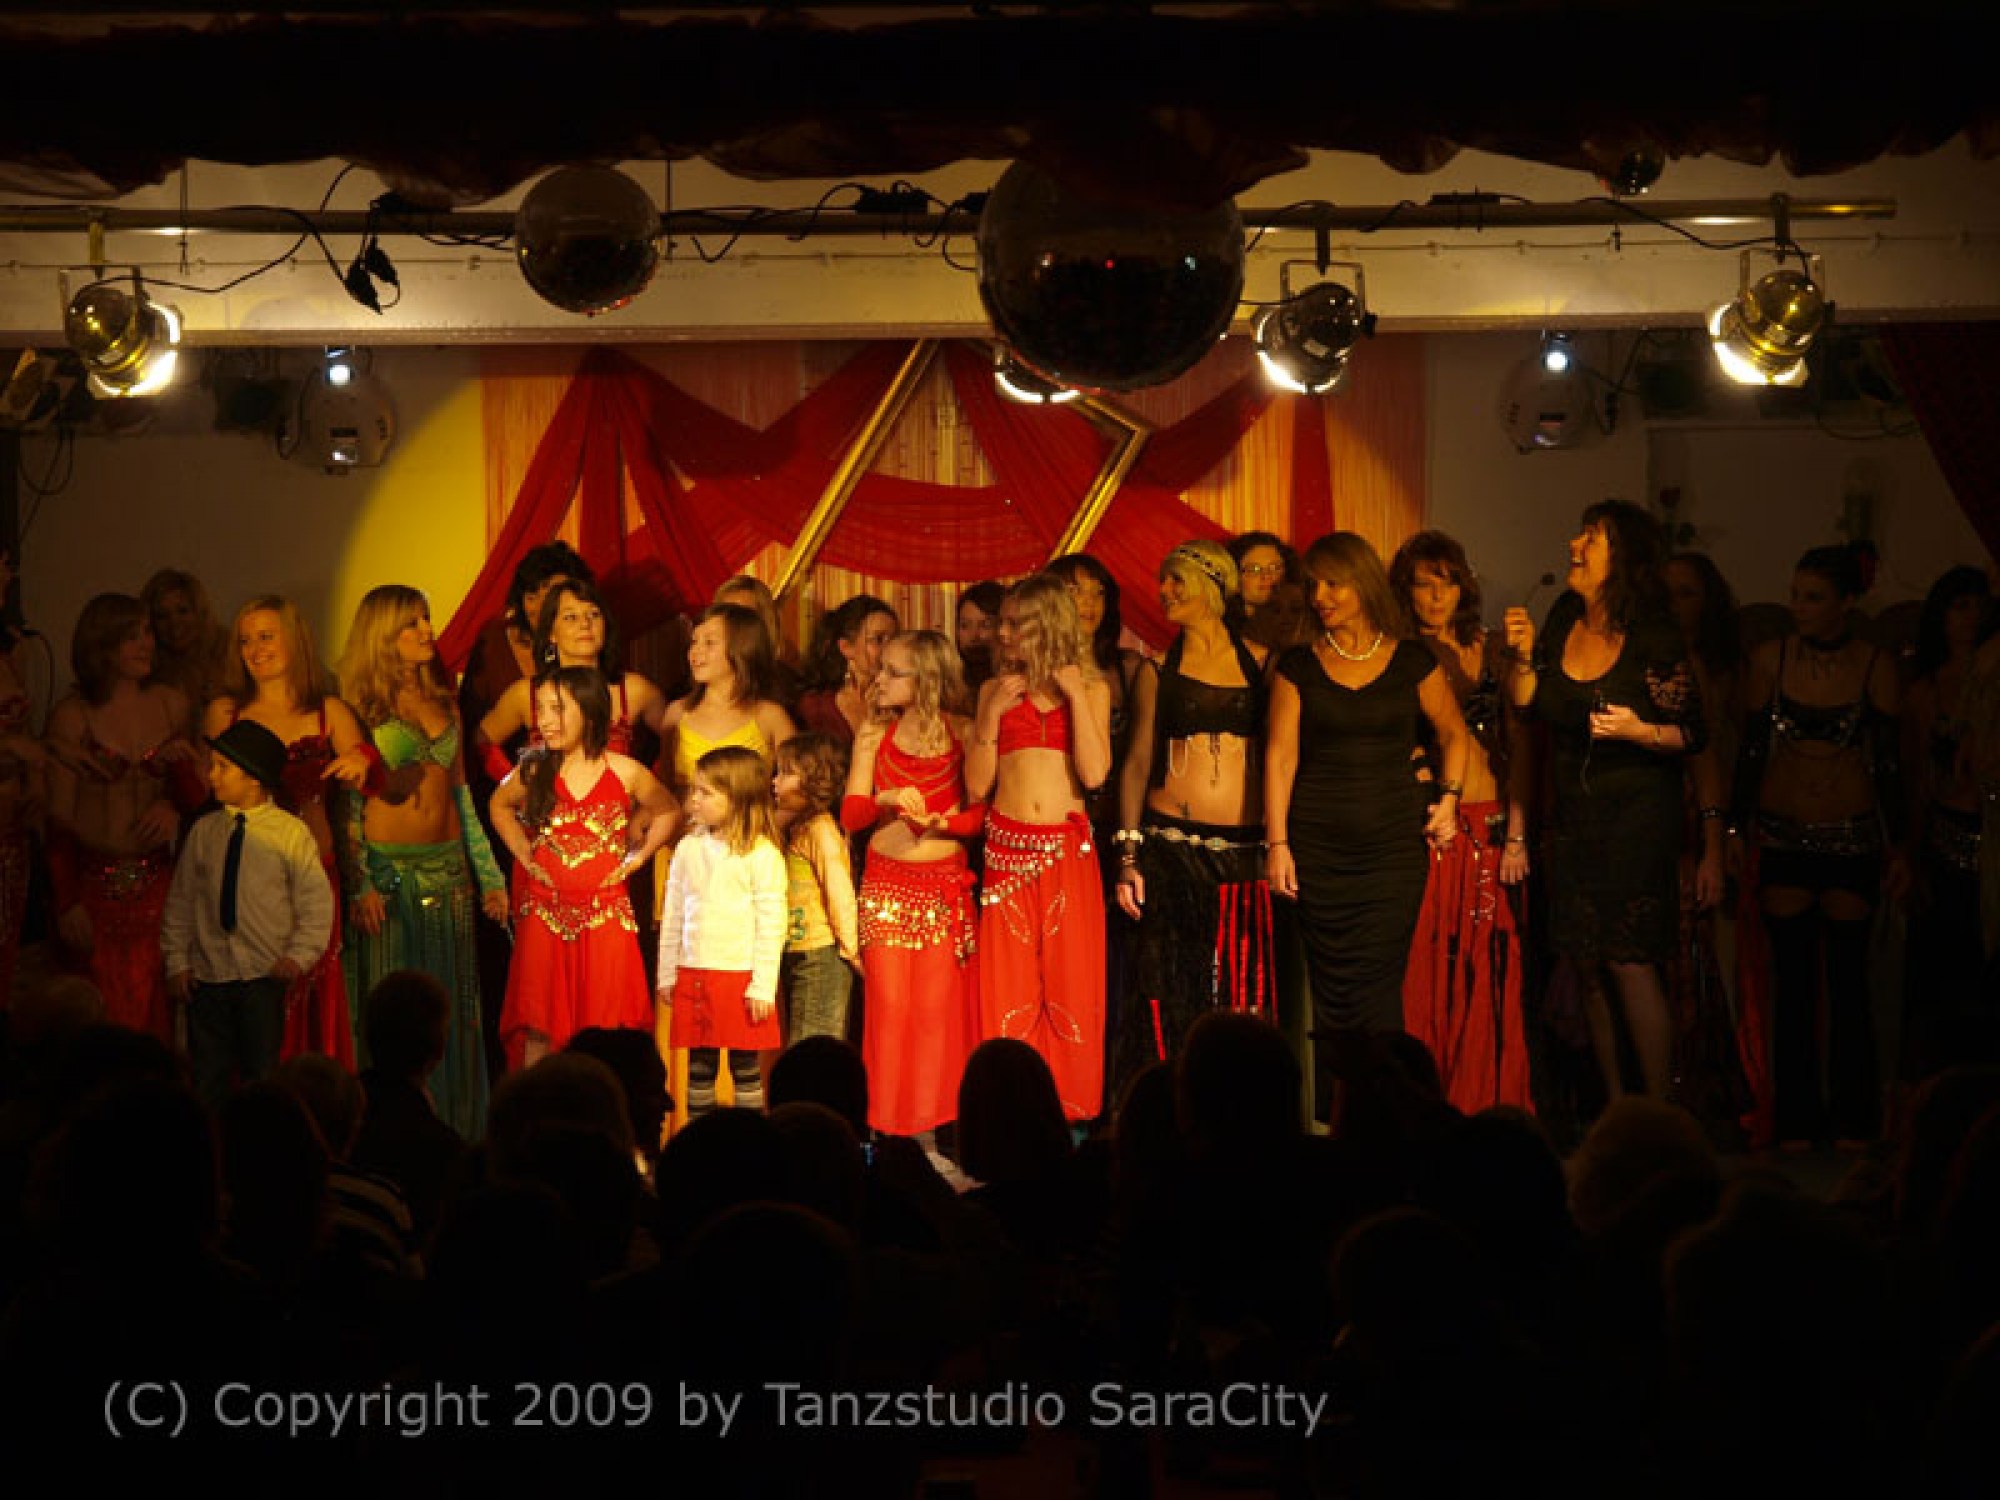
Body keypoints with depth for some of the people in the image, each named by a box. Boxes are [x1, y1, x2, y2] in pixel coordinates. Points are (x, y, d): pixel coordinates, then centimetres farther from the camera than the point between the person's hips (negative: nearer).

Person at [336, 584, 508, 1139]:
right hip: (387, 869, -5)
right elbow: (349, 803, -7)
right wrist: (359, 885, -16)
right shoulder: (362, 708, -4)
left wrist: (488, 872, 14)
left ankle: (456, 1131, 15)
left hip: (448, 868, 5)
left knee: (454, 1006, 7)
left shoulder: (444, 702, 12)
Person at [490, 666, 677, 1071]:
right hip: (544, 912, 1)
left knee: (606, 1024, -2)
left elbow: (666, 811, 16)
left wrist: (638, 855, 4)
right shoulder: (534, 771, 2)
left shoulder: (625, 773, -2)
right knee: (540, 1026, -1)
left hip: (605, 914, -1)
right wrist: (523, 855, 10)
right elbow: (500, 806, 23)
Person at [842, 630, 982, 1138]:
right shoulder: (875, 732, 6)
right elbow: (850, 815, 1)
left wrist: (940, 822, -18)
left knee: (939, 1007, -3)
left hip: (946, 884, -1)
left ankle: (938, 1120, 3)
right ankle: (888, 1123, 2)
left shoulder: (962, 732, 0)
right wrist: (885, 799, -18)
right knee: (887, 1003, -3)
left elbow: (981, 812, 0)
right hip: (885, 882, 1)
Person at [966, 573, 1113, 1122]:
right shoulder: (995, 690, 10)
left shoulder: (1091, 688, 5)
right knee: (1007, 990, 0)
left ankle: (1069, 1110, 4)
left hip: (1067, 850, -2)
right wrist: (993, 714, -4)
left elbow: (1094, 772, -9)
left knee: (1070, 983, -2)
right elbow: (976, 785, 4)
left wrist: (1074, 695, -9)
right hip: (1007, 848, 2)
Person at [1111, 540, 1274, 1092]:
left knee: (1243, 996, -4)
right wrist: (1128, 855, -1)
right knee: (1170, 993, -3)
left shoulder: (1260, 662, 9)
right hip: (1170, 849, 0)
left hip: (1244, 852, 0)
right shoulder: (1158, 669, 10)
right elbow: (1136, 761, 8)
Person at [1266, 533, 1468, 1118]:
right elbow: (1281, 755, 2)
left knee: (1376, 990, -6)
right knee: (1330, 993, 1)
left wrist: (1448, 797, 6)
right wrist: (1277, 842, -5)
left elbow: (1453, 733, 19)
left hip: (1394, 845, -1)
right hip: (1319, 849, 1)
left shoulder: (1413, 661, 5)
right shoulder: (1298, 666, 5)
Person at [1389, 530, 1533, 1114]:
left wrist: (1516, 834, 2)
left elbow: (1517, 743, 7)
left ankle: (1486, 1104, 9)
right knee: (1421, 972, -3)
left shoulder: (1489, 649, 9)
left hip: (1487, 829, 2)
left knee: (1487, 976, 1)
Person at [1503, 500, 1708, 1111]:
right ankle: (1614, 1107, 17)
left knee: (1629, 962, -10)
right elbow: (1526, 702, 12)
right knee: (1586, 967, 7)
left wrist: (1637, 730, -25)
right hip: (1572, 816, 6)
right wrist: (1521, 654, -5)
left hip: (1637, 815, -6)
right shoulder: (1563, 619, 5)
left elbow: (1694, 734, -9)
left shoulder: (1655, 641, -12)